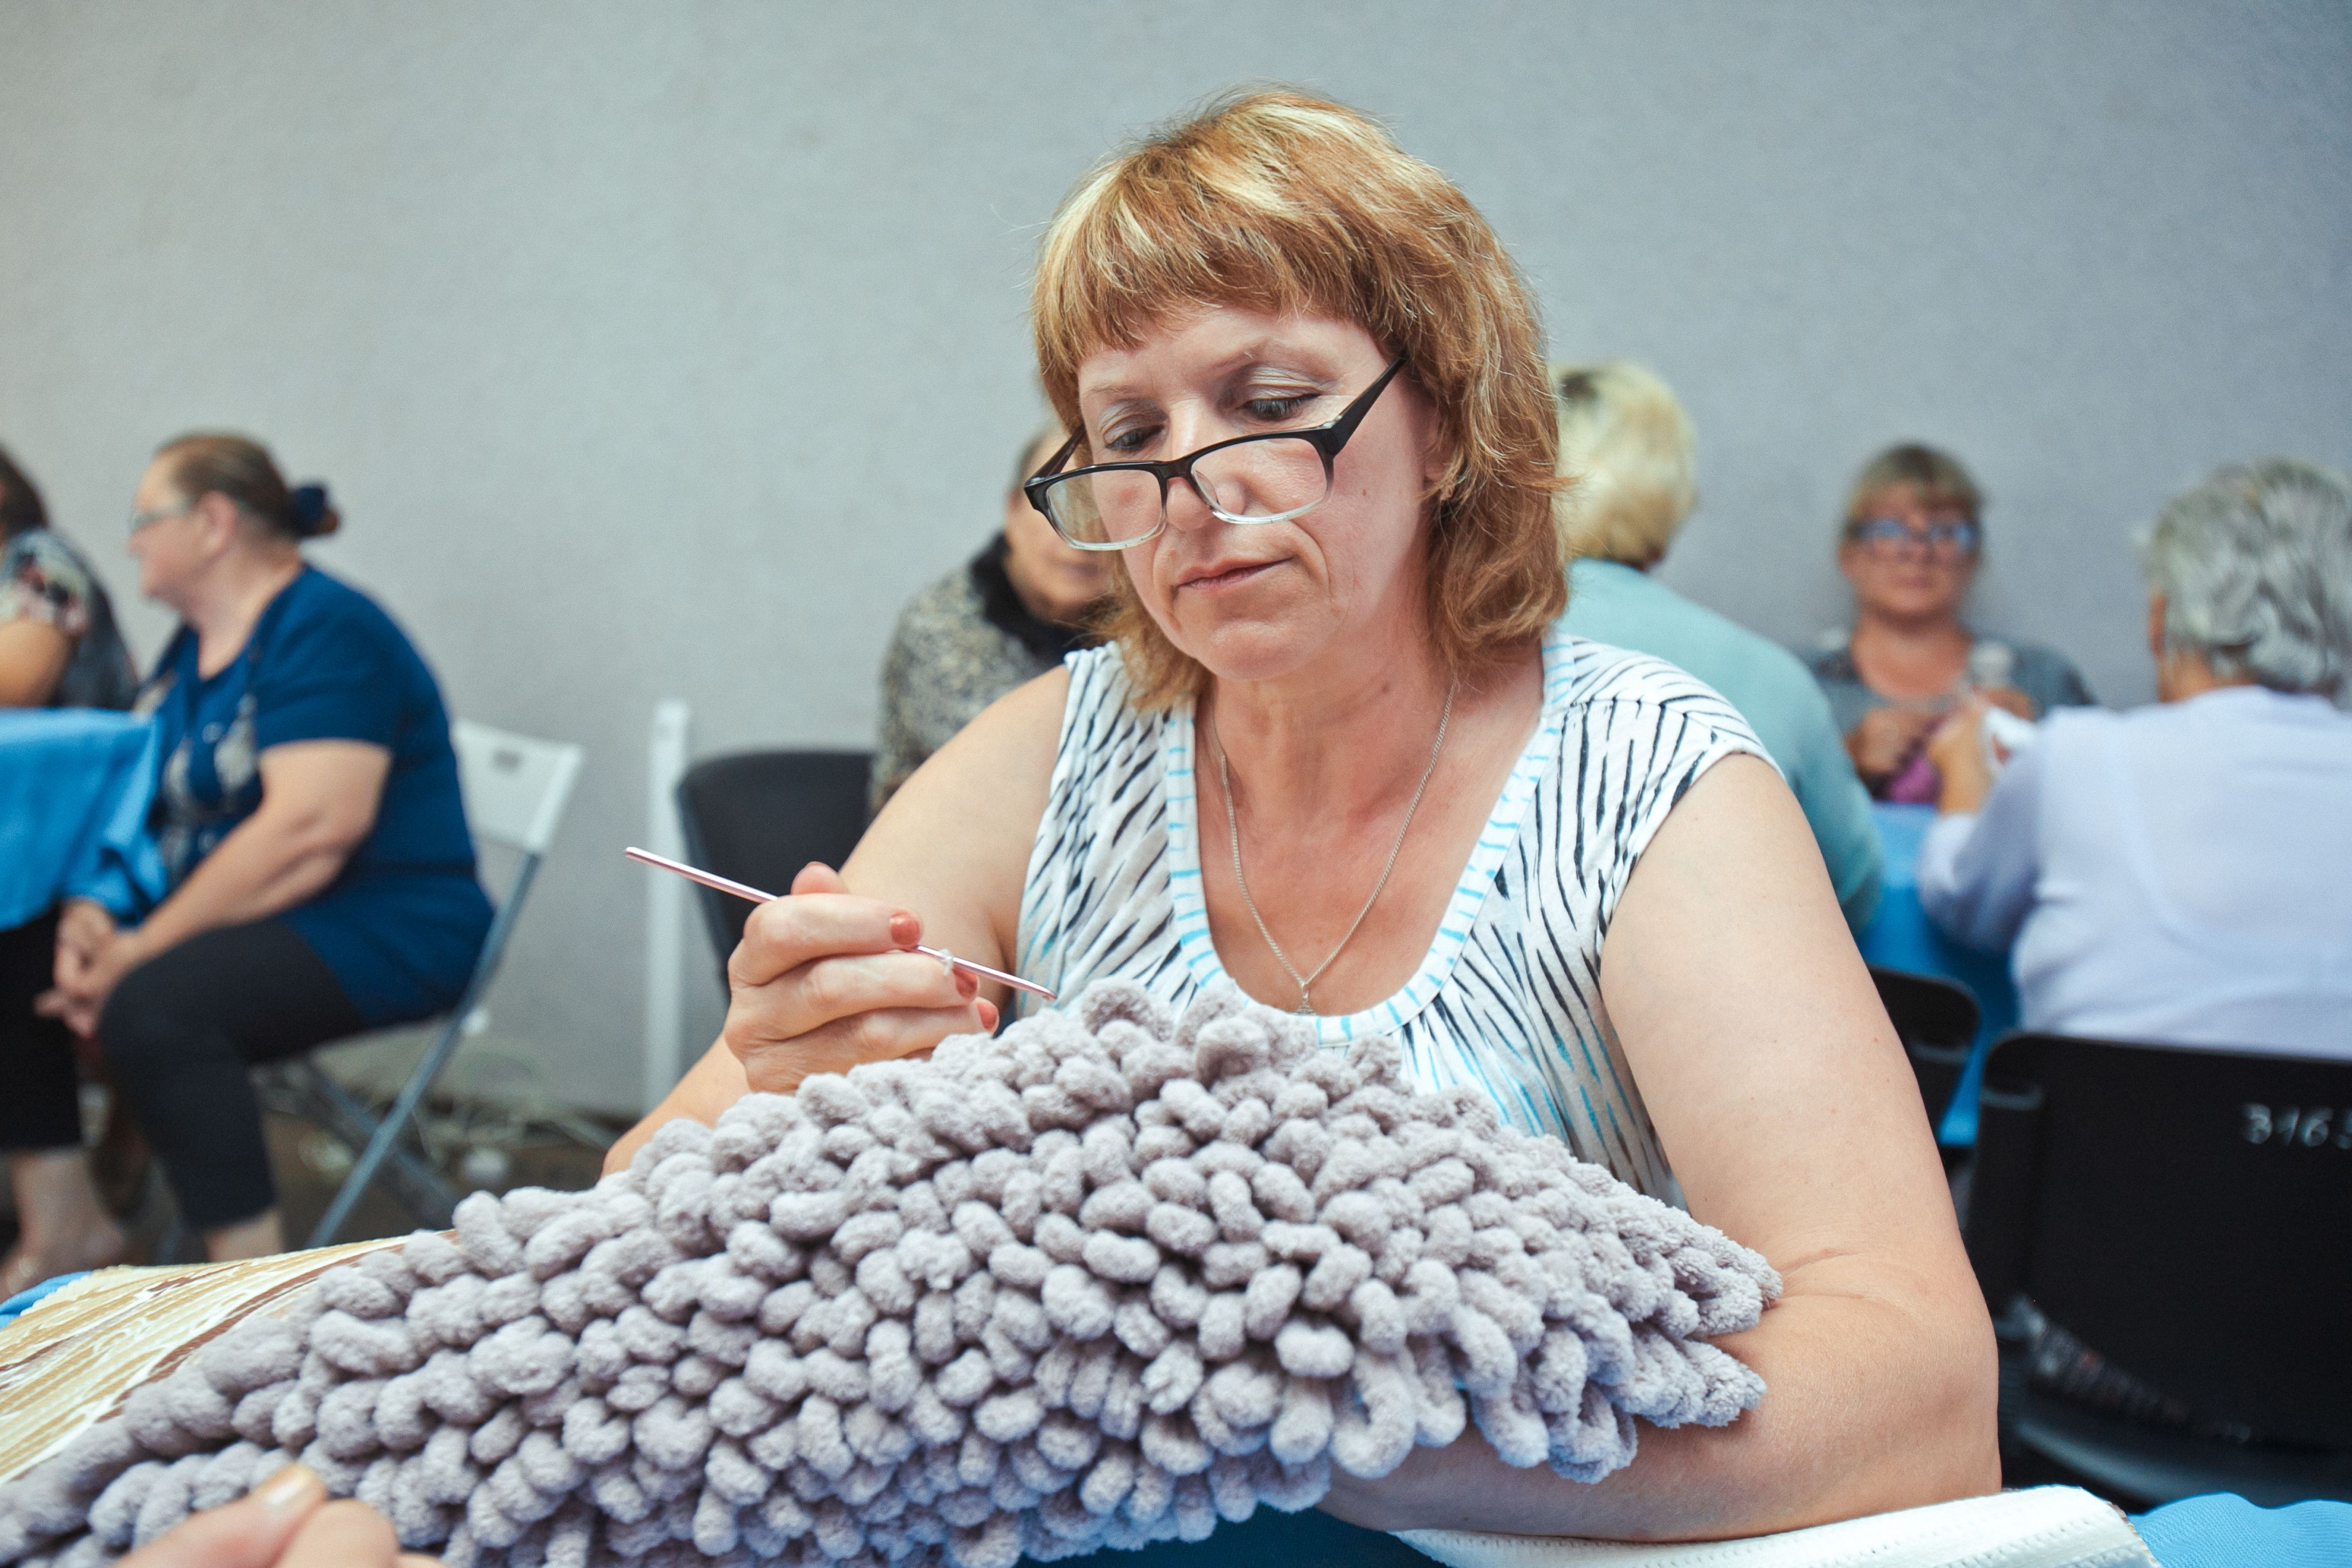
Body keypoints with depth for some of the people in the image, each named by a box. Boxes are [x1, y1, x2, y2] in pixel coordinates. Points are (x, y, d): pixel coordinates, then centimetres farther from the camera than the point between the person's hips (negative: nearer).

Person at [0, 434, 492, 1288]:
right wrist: (90, 911, -9)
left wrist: (145, 949, -22)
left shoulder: (328, 630, -13)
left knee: (151, 1005, -32)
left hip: (382, 929, -9)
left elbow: (311, 831, -24)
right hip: (234, 919, 9)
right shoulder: (194, 645, 16)